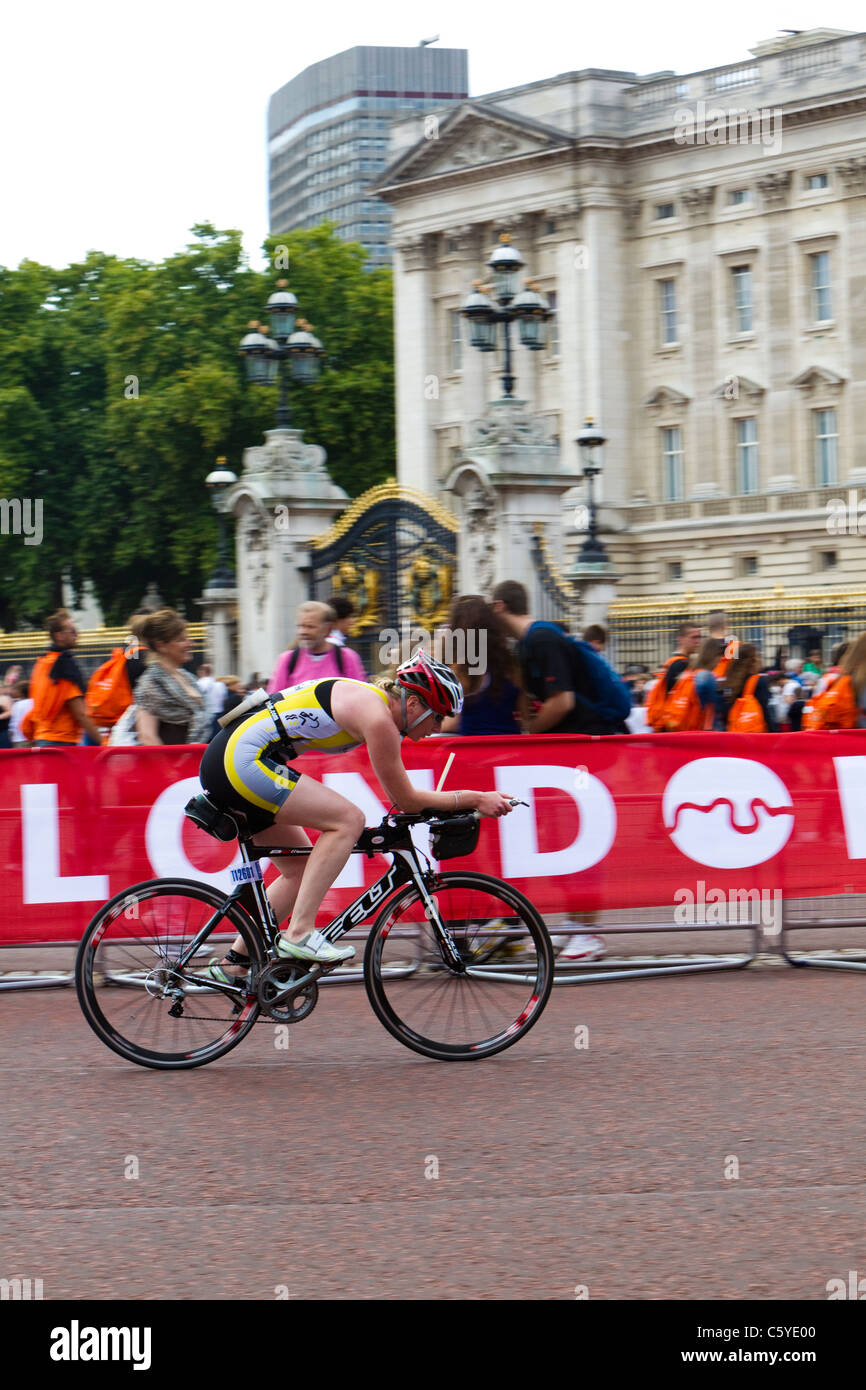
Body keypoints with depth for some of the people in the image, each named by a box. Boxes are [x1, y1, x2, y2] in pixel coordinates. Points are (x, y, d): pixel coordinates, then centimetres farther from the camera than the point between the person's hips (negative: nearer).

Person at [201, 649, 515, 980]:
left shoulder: (373, 701, 15)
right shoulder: (376, 715, -14)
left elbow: (398, 796, 25)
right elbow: (405, 799, -8)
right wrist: (475, 799, -2)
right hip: (242, 758, -11)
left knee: (301, 869, 16)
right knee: (348, 819, -15)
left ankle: (234, 963, 19)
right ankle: (300, 934, -16)